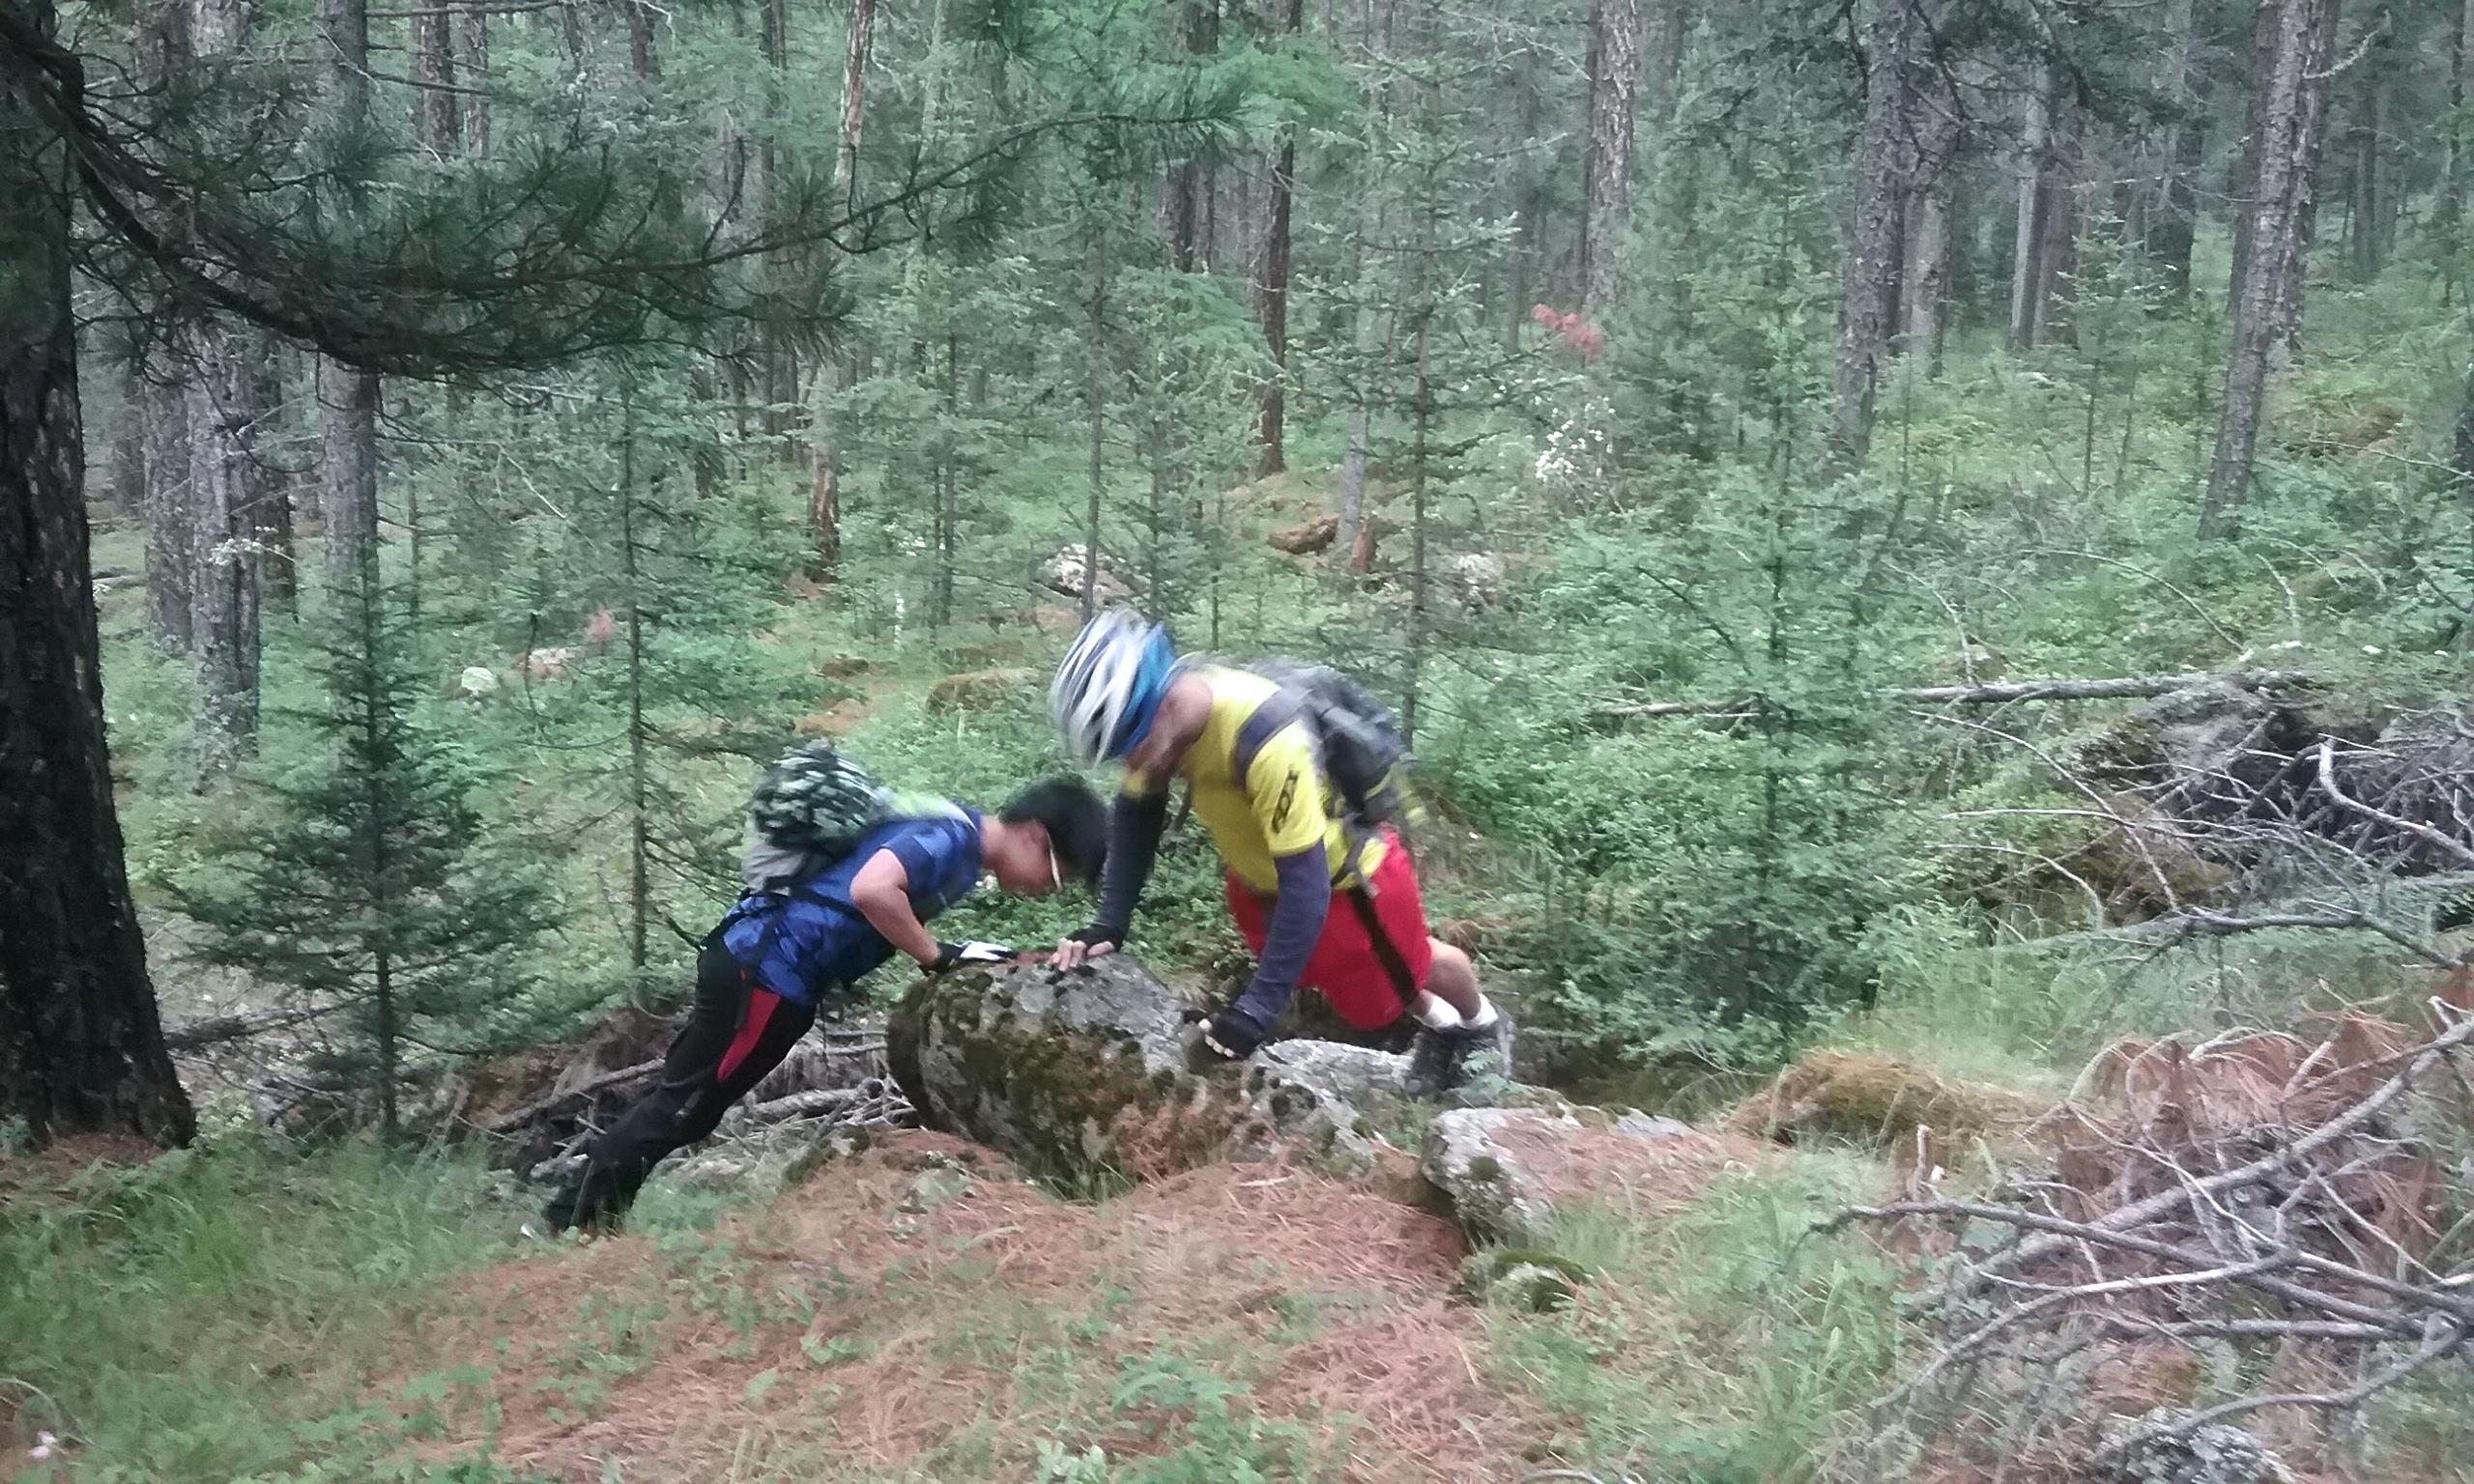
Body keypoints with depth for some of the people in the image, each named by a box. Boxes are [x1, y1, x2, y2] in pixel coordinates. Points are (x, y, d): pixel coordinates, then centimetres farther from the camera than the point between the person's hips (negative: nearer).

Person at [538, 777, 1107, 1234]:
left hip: (755, 961, 9)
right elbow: (871, 889, -34)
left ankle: (570, 1219, 23)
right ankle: (567, 1224, 11)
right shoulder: (953, 836, -18)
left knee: (683, 1103, 16)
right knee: (681, 1109, 1)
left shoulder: (958, 835, 12)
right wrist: (942, 957, -22)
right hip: (765, 971, -9)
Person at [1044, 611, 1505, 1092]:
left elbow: (1306, 886, -39)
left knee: (1409, 970, 21)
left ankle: (1480, 1023, 53)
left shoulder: (1265, 740, -44)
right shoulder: (1160, 712, -22)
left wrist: (1257, 1008, -38)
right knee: (1339, 976, 27)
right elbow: (1135, 816, -5)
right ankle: (1435, 1023, 55)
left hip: (1344, 875, -6)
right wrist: (1108, 926, -12)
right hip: (1261, 876, 6)